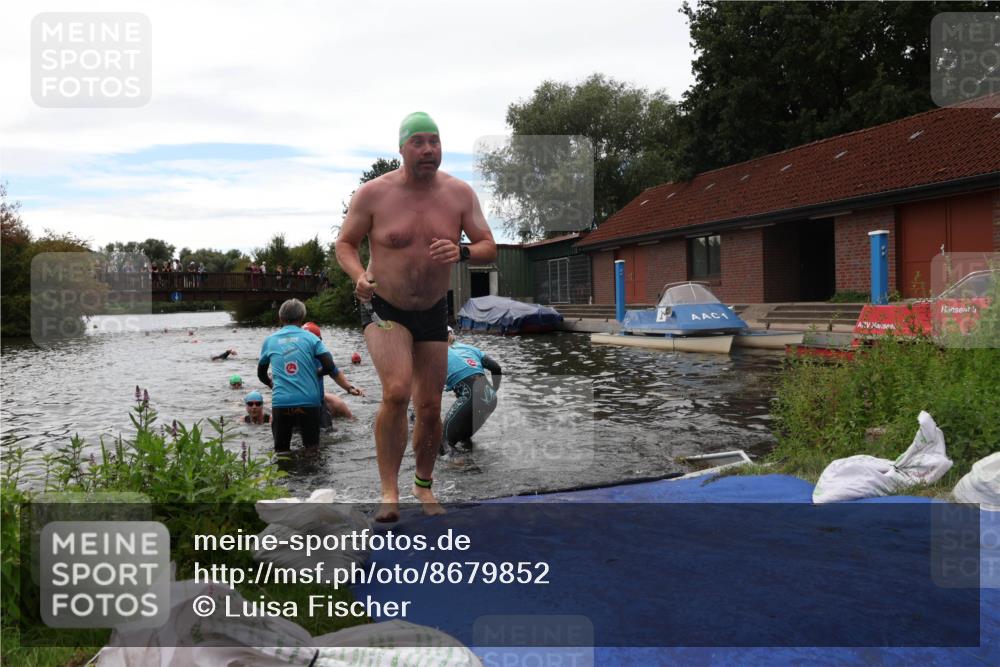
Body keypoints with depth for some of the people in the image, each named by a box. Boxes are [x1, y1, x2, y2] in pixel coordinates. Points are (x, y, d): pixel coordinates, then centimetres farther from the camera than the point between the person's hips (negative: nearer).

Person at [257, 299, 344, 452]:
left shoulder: (269, 341, 10)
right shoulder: (310, 338, 3)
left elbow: (261, 375, 21)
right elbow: (329, 367, -5)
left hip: (280, 403, 1)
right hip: (309, 401, -1)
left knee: (281, 451, 14)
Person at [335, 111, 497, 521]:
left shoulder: (460, 194, -5)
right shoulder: (373, 194, -11)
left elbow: (489, 248, -3)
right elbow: (345, 243, -2)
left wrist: (461, 252, -26)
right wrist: (359, 275, -24)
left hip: (433, 313, 3)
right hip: (384, 309, -3)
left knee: (430, 407, 8)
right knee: (396, 391, -25)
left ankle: (424, 486, 32)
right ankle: (389, 492, -11)